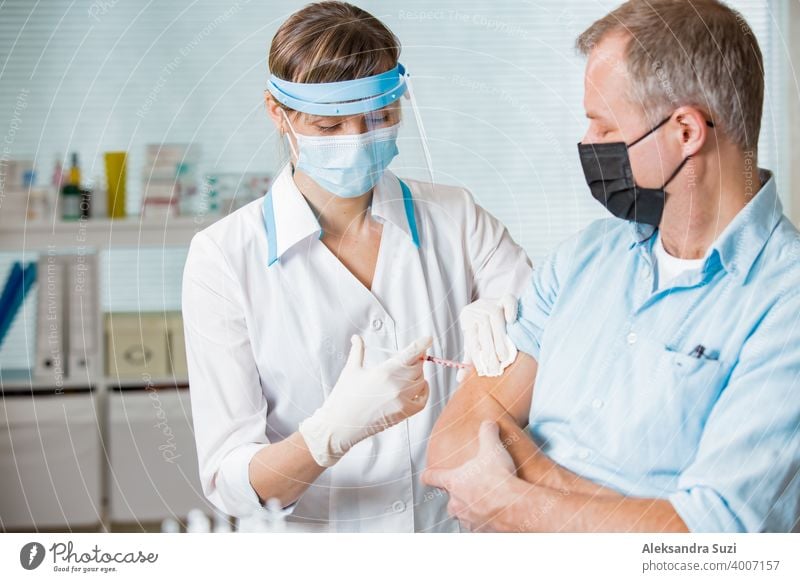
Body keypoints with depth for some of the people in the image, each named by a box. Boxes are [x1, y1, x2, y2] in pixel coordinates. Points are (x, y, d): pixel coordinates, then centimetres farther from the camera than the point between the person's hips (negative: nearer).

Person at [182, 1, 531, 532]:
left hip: (453, 526, 2)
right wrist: (339, 426, -25)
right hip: (307, 535, -2)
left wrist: (506, 316, -15)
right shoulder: (224, 258, -4)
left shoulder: (456, 218, 4)